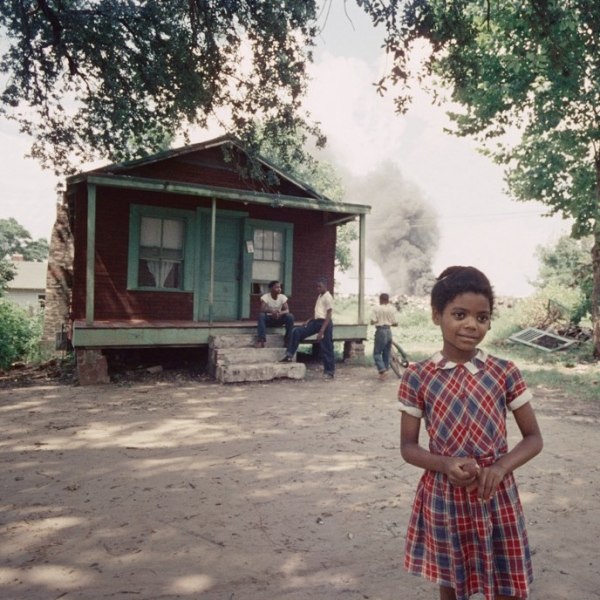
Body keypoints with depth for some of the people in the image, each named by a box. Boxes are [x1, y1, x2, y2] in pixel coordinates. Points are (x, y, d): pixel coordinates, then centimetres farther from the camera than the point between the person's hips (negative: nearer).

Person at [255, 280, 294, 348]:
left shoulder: (283, 297, -6)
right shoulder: (265, 297, -14)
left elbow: (287, 310, -15)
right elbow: (262, 309, -28)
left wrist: (280, 313, -38)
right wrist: (272, 310, -48)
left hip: (278, 319, 2)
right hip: (268, 319, -2)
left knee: (290, 316, -25)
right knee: (261, 315, -34)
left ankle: (288, 341, -18)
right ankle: (261, 340, -37)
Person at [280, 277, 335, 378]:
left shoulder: (328, 297, -13)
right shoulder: (319, 296, 15)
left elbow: (329, 315, -18)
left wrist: (322, 331, -24)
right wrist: (311, 320, 11)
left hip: (325, 323, -9)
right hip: (317, 321, 9)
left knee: (326, 348, -2)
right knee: (297, 331, -1)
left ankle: (330, 372, 10)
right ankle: (289, 356, 2)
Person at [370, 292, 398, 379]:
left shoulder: (377, 308, -7)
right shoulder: (392, 308, 2)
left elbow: (372, 322, -12)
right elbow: (395, 323, 0)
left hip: (380, 331, -4)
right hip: (388, 331, 4)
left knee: (377, 353, 1)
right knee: (386, 353, 15)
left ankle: (382, 370, -15)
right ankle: (386, 369, 19)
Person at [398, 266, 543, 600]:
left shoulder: (504, 373, -8)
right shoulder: (418, 378, -10)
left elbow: (534, 438, -1)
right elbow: (408, 446, -3)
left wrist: (500, 467, -18)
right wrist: (445, 464, -22)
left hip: (497, 497, 1)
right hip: (444, 497, 0)